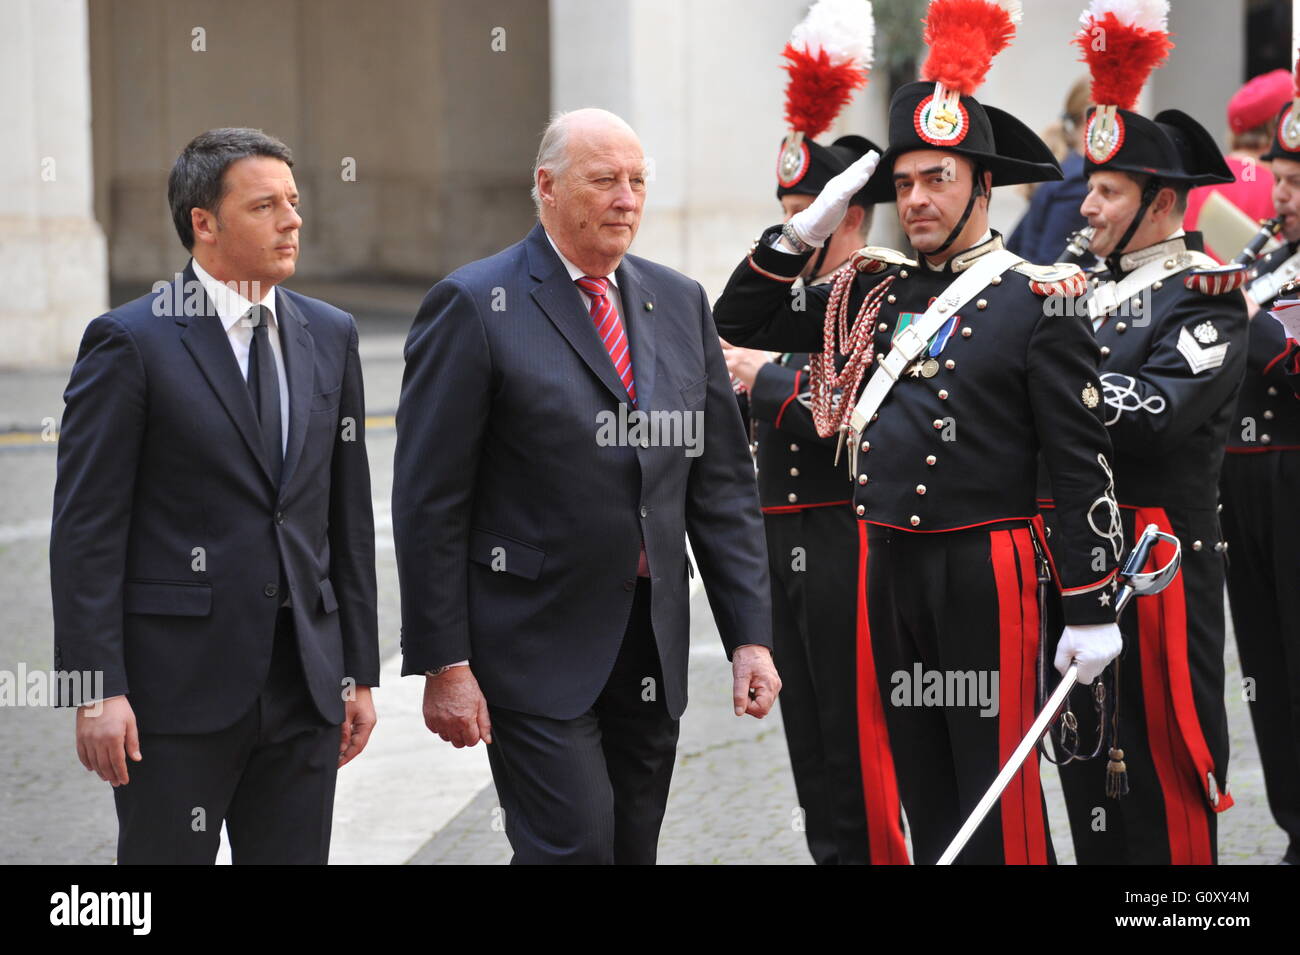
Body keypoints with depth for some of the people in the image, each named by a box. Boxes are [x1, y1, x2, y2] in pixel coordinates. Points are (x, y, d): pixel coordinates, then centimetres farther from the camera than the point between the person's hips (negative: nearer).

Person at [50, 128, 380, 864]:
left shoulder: (329, 336, 11)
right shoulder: (130, 342, -6)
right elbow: (86, 530, -8)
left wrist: (360, 670, 11)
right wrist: (96, 689, -14)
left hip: (304, 684, 5)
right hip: (177, 685, -5)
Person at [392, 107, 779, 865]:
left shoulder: (680, 304, 11)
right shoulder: (474, 307, -6)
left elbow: (723, 483, 12)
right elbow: (429, 503, -9)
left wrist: (751, 634, 4)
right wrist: (444, 664, -13)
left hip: (652, 652, 6)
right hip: (536, 651, -6)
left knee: (633, 848, 9)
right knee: (576, 848, -13)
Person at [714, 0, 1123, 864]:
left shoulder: (1036, 302, -7)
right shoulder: (875, 293, 10)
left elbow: (1083, 466, -9)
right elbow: (741, 323, 17)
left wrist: (1092, 610, -12)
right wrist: (810, 227, 4)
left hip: (983, 571, -6)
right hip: (887, 566, 6)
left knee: (997, 784, -3)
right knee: (921, 783, 12)